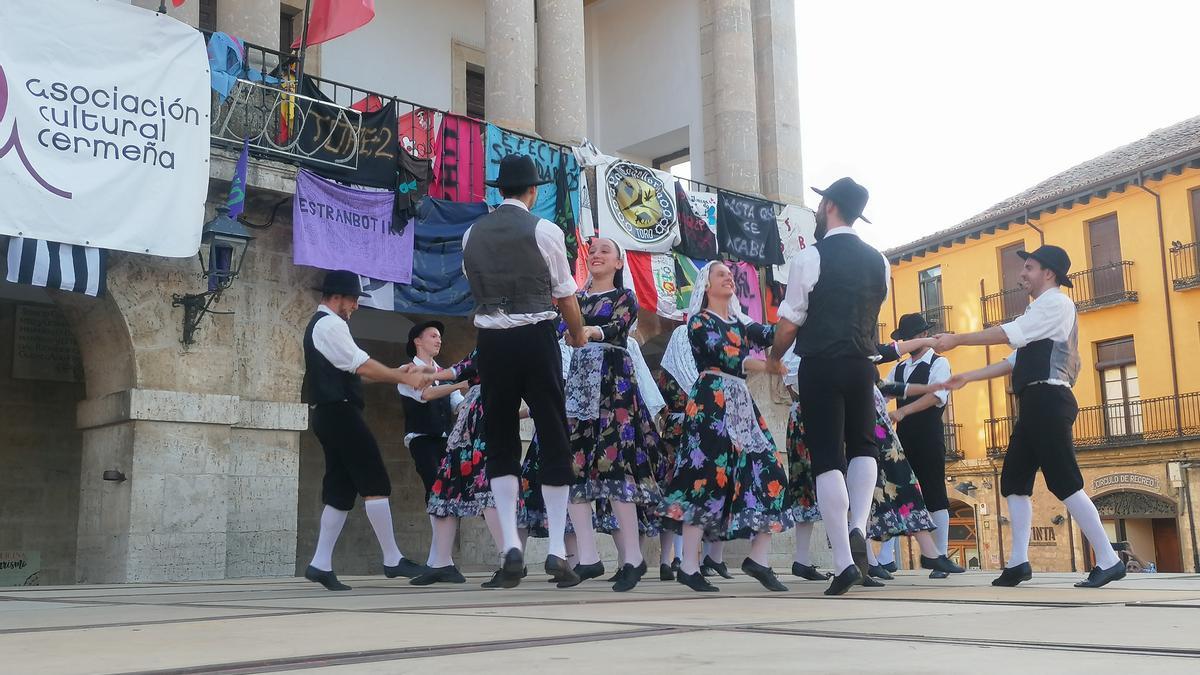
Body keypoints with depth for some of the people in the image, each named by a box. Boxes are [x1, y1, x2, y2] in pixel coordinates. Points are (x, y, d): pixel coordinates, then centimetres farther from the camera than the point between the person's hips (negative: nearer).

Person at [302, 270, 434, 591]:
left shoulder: (319, 325, 23)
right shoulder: (331, 325, -10)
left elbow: (350, 370, 20)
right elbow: (362, 366, -18)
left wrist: (396, 372, 11)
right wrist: (405, 379, -15)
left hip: (329, 415, 11)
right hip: (339, 412, -11)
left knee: (340, 489, 9)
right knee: (375, 483, -9)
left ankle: (320, 564, 7)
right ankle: (392, 559, -7)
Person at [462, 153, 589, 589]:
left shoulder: (472, 234, 8)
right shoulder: (544, 230, -4)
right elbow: (565, 295, 2)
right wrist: (578, 337, 20)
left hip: (491, 341, 3)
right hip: (536, 339, -3)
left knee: (500, 442, 10)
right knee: (553, 439, 4)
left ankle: (511, 545, 0)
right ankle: (557, 550, 2)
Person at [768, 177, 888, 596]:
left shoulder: (810, 257, -8)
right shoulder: (878, 262, 9)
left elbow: (789, 324, -5)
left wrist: (775, 360, 13)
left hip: (820, 367, -4)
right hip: (862, 365, 4)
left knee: (827, 459, -1)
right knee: (863, 447, 22)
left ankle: (844, 562, -5)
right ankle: (858, 528, 0)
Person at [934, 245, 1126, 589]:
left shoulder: (1056, 303, -5)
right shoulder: (1040, 310, 24)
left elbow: (1009, 333, -16)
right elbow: (1016, 359, 24)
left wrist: (957, 339, -12)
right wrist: (967, 378, 21)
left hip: (1048, 401, -10)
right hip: (1035, 404, 10)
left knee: (1065, 483, -10)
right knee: (1014, 480, 7)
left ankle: (1108, 561, -4)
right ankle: (1018, 562, 8)